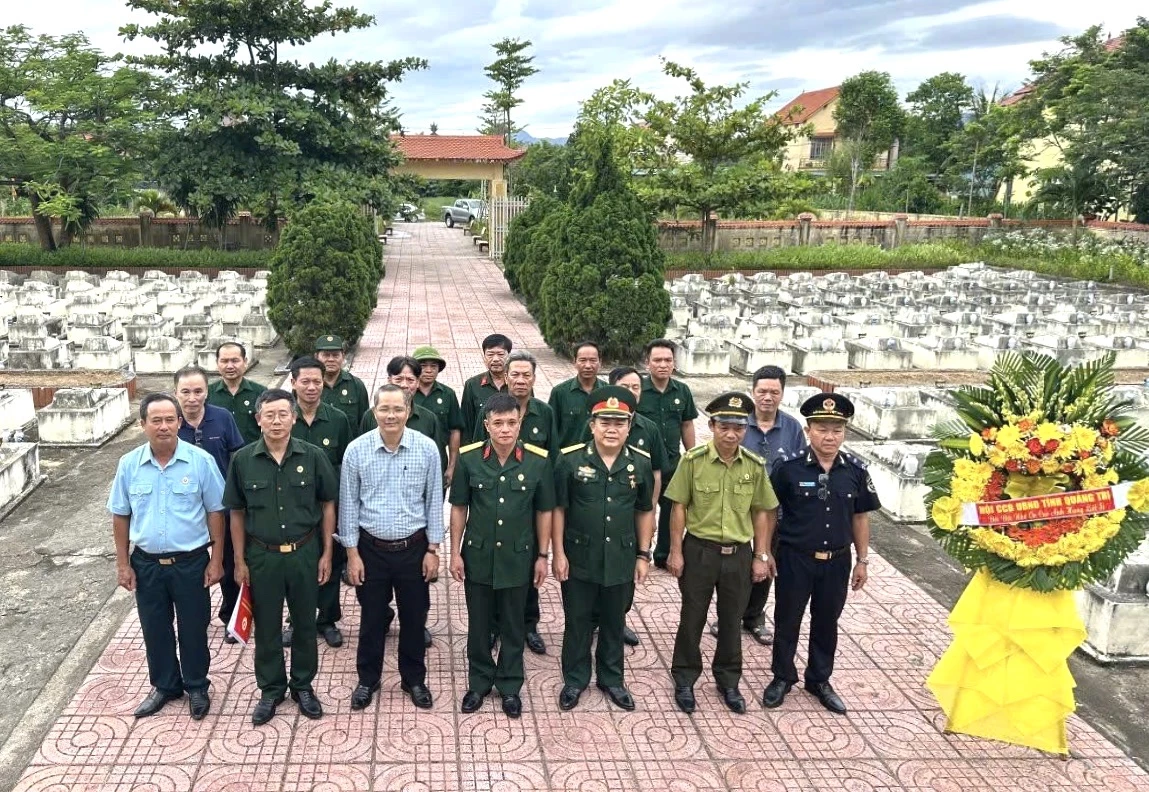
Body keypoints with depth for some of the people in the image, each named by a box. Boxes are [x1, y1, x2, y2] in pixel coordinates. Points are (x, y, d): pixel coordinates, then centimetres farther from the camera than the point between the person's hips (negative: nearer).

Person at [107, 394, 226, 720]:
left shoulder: (201, 461, -12)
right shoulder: (128, 464, -5)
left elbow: (215, 512, -5)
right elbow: (120, 516, 4)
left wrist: (217, 560, -5)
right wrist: (122, 563, 3)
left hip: (191, 561, -2)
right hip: (146, 563, 2)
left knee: (193, 628, 11)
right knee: (155, 629, 16)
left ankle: (197, 687, 32)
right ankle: (164, 686, 36)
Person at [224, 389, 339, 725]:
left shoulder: (313, 456, -9)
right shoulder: (243, 460, -7)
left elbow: (327, 505, 0)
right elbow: (236, 513, 2)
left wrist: (327, 553, -1)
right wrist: (239, 561, 1)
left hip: (304, 553, 0)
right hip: (262, 556, 0)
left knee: (305, 623, 13)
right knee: (266, 626, 13)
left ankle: (303, 685, 32)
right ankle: (271, 688, 31)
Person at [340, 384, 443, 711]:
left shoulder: (427, 448, -10)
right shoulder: (356, 449, -10)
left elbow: (434, 501, -2)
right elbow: (348, 504, -2)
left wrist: (433, 550, -1)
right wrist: (352, 553, -2)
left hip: (414, 548, 0)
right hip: (371, 548, 0)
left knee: (413, 617, 13)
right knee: (371, 617, 14)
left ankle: (414, 679, 33)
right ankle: (367, 680, 34)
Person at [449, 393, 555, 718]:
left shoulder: (538, 461, -11)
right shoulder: (468, 458, -10)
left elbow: (544, 512, -1)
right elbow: (459, 508, 0)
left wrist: (542, 556, 1)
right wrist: (455, 553, -1)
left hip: (518, 558, 0)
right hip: (477, 556, 1)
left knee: (513, 627, 14)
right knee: (478, 625, 15)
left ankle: (510, 685, 31)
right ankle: (479, 682, 34)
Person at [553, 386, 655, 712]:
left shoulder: (641, 464, -3)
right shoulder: (571, 460, -11)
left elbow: (645, 512, 6)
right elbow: (558, 508, -6)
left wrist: (643, 555, 4)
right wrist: (558, 553, -8)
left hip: (621, 560, 2)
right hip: (579, 559, -2)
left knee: (614, 623, 18)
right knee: (577, 622, 13)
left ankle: (612, 679, 35)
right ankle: (575, 679, 31)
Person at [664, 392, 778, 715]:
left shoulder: (755, 465, -4)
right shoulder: (693, 460, -12)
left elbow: (761, 513, 4)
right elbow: (679, 507, -6)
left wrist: (761, 557, 3)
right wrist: (676, 551, -6)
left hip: (739, 554, 2)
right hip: (699, 550, -2)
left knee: (731, 620, 16)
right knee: (692, 618, 11)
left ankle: (728, 680, 34)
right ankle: (684, 679, 28)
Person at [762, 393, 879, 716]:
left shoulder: (855, 473, -4)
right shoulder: (789, 469, -14)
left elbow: (860, 518, 6)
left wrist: (862, 561, 8)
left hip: (837, 562, 3)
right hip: (794, 559, -2)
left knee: (826, 623, 18)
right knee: (787, 621, 12)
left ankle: (819, 680, 36)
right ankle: (782, 677, 32)